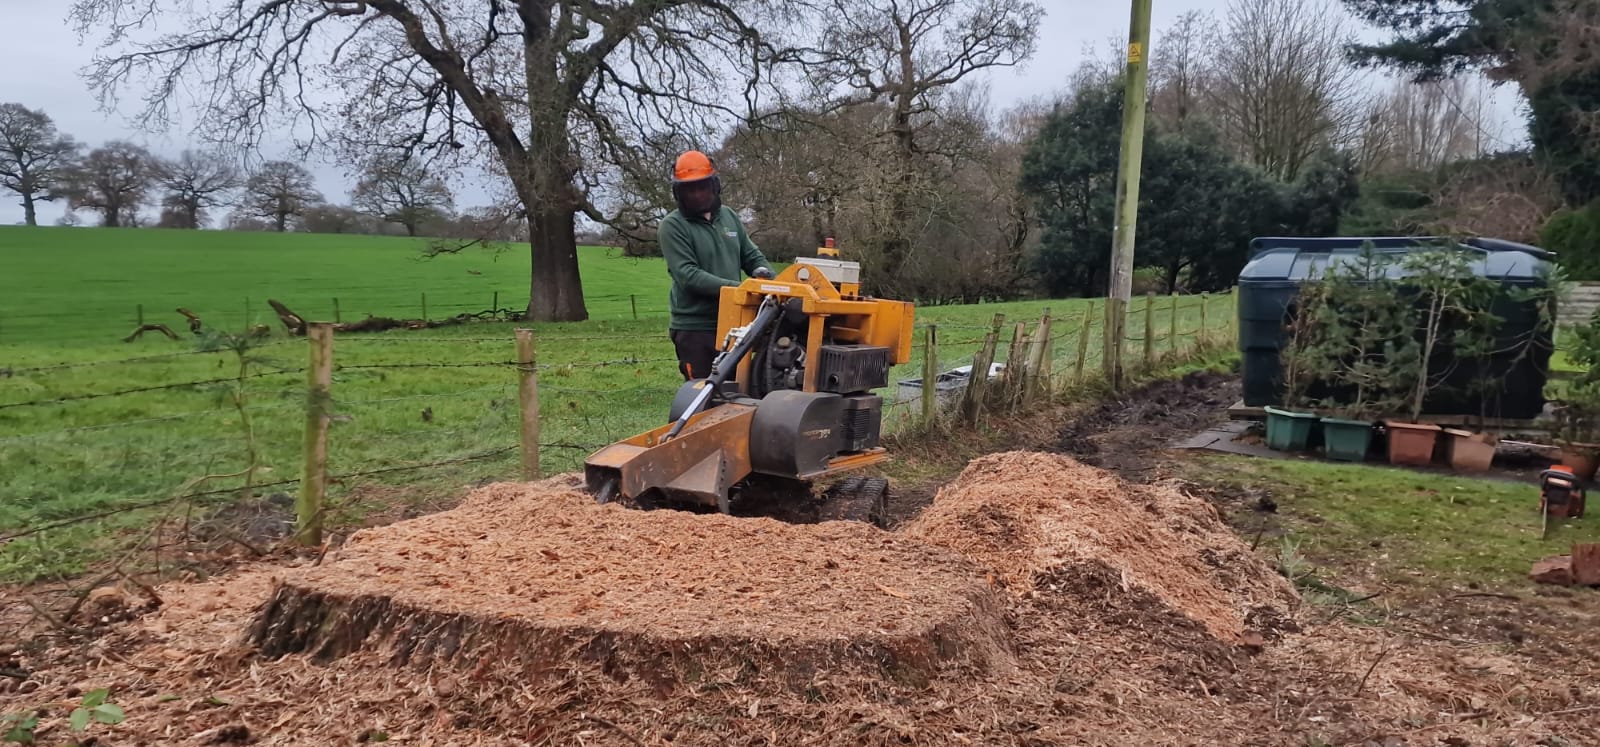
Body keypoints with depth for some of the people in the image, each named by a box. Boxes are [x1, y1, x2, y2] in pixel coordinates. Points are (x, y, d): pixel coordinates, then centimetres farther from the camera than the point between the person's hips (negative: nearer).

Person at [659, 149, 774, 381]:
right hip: (695, 328, -6)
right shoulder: (672, 226, -8)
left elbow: (751, 255, 16)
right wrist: (734, 287, -27)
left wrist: (766, 276, -8)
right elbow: (687, 274, -18)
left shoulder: (729, 216, 11)